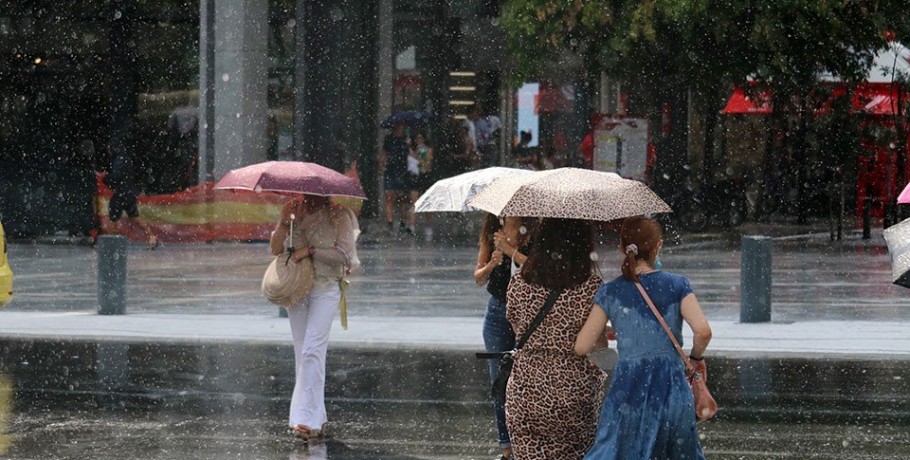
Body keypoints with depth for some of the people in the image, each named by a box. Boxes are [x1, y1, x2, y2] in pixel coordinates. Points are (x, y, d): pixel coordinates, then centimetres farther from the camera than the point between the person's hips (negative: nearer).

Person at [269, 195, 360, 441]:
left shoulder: (339, 216, -4)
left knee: (312, 351, -16)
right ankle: (315, 417, 14)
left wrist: (310, 250, -17)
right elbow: (275, 249, 3)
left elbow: (344, 256, -11)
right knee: (301, 353, 7)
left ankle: (309, 419, -20)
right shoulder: (296, 212, 7)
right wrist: (284, 222, -13)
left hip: (325, 289, -5)